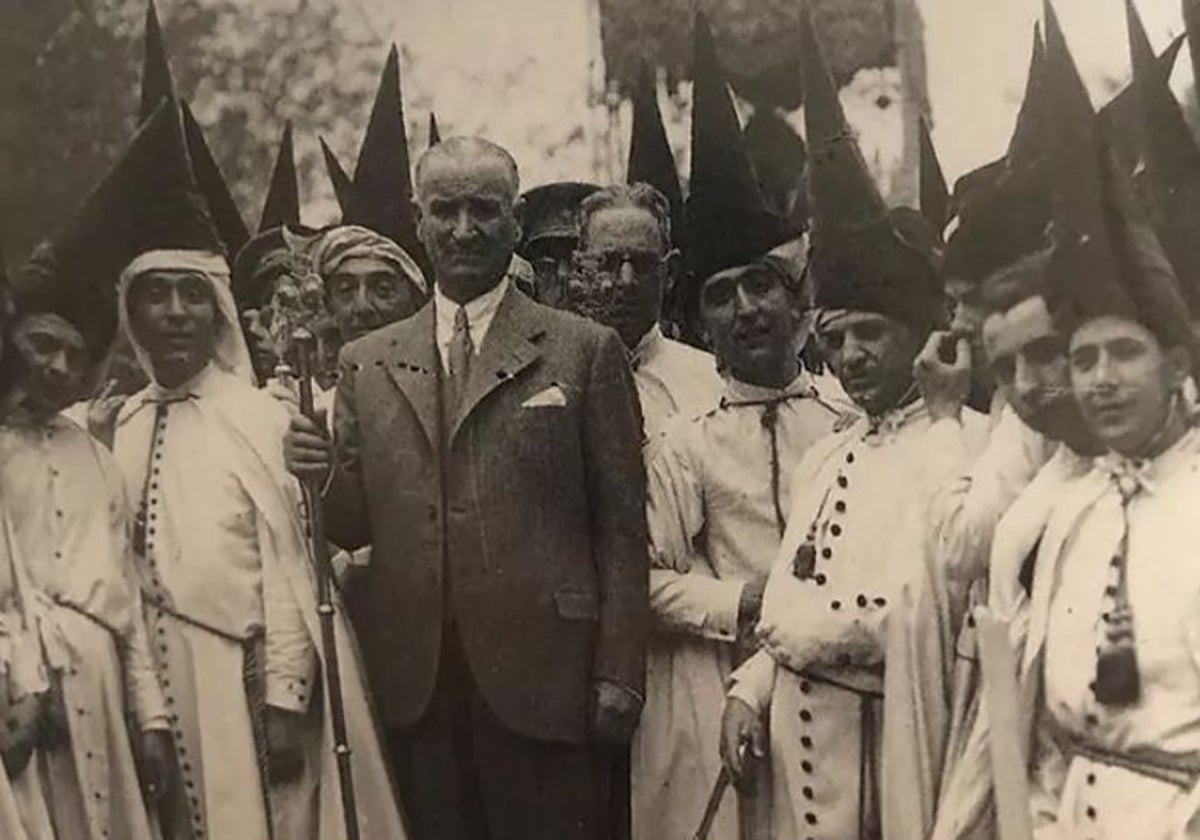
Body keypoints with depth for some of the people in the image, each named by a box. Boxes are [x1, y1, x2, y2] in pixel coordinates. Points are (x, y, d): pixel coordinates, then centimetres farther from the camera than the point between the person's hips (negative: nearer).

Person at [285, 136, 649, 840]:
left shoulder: (587, 351, 2)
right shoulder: (366, 364, 11)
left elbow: (622, 528, -1)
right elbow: (356, 527, 12)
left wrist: (618, 677, -6)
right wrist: (325, 477, -9)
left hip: (540, 677, -3)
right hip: (413, 684, 3)